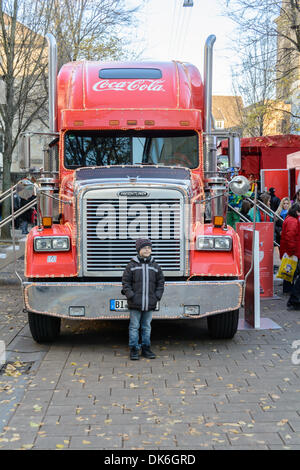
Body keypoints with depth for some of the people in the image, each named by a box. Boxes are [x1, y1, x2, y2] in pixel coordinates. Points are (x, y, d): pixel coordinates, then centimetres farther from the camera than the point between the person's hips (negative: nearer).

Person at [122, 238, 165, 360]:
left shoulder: (155, 266, 8)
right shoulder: (132, 265, -1)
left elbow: (161, 281, 14)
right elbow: (125, 281, 0)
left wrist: (157, 295, 3)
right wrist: (130, 295, -9)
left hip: (150, 303, 3)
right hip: (135, 304, -3)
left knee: (147, 327, 11)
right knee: (134, 326, 1)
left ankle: (146, 348, 20)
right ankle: (134, 349, 8)